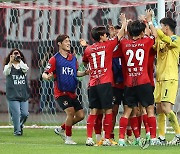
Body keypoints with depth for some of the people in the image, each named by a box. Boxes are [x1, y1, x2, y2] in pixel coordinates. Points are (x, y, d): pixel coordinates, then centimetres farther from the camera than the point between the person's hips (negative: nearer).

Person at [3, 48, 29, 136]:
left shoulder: (23, 65, 12)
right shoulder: (8, 66, 4)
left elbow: (26, 69, -12)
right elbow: (5, 73, -18)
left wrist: (19, 60, -18)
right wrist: (11, 62, -31)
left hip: (23, 94, 3)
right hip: (13, 95, -3)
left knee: (25, 114, 0)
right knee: (16, 113, -9)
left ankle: (19, 125, 28)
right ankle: (17, 130, 3)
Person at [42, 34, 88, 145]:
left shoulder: (73, 58, 11)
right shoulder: (55, 59, -7)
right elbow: (44, 74, -9)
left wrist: (85, 73, 6)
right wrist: (48, 77, -32)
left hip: (72, 93, 7)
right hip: (61, 93, -7)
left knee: (81, 115, 4)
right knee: (71, 111, -22)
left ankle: (61, 129, 24)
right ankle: (68, 138, -6)